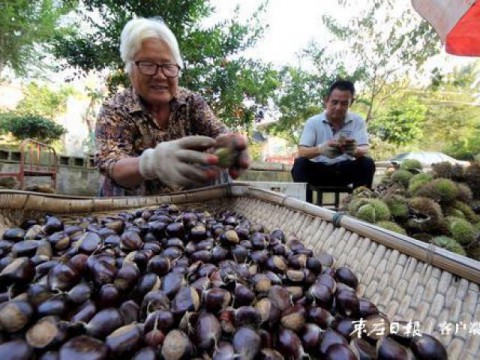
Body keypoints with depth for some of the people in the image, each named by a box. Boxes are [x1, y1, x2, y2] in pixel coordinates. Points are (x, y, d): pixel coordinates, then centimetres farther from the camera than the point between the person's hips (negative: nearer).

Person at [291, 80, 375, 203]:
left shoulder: (358, 121, -4)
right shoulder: (313, 122, -7)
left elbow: (364, 150, -15)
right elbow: (302, 152, -18)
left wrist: (355, 150, -43)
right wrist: (320, 149, -43)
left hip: (345, 170, 1)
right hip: (319, 170, -1)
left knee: (367, 163, -25)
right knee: (300, 163, -28)